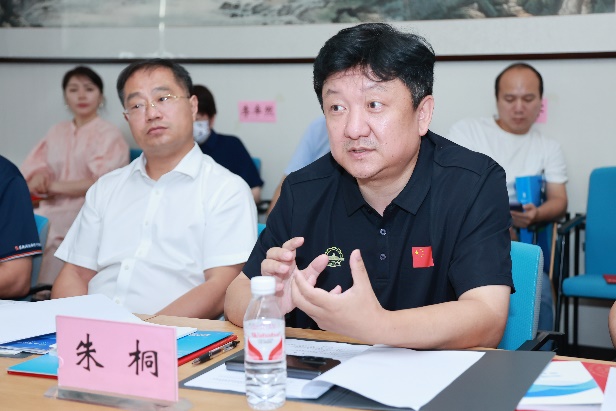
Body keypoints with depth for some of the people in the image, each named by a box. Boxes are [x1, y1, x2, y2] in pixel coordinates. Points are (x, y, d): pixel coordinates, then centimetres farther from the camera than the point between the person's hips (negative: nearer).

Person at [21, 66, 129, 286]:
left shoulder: (109, 135, -1)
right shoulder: (57, 132, 17)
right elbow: (32, 171, 11)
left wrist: (56, 186, -7)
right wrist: (39, 180, -12)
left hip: (86, 216, -5)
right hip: (52, 211, 5)